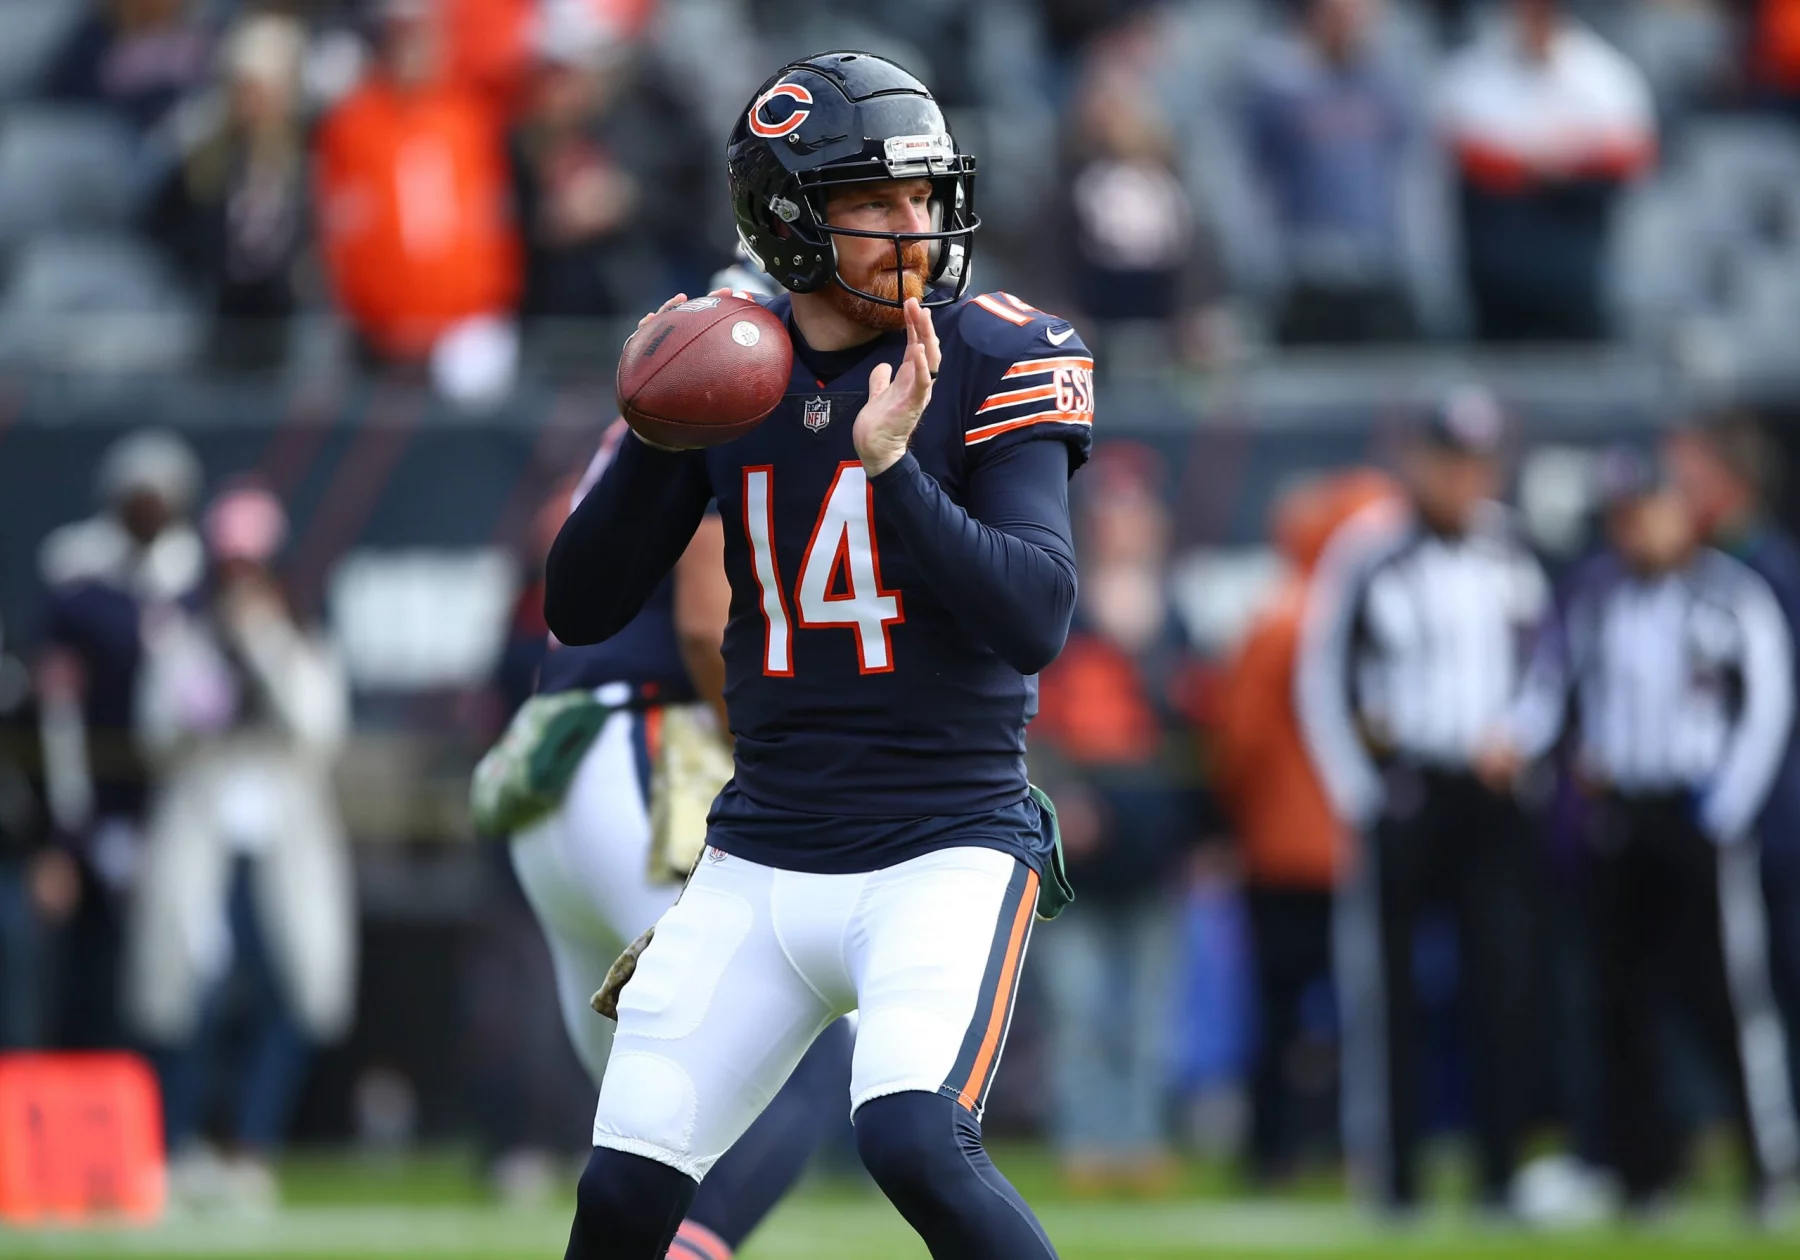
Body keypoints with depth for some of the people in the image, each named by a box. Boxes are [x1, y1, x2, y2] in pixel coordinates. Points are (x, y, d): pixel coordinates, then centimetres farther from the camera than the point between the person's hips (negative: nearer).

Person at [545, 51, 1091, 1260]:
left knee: (914, 1142, -27)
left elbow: (1037, 618, -18)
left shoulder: (991, 359, -8)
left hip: (947, 851, -4)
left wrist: (893, 465, -28)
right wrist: (661, 437, -14)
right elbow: (581, 611, 1)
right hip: (762, 864, 4)